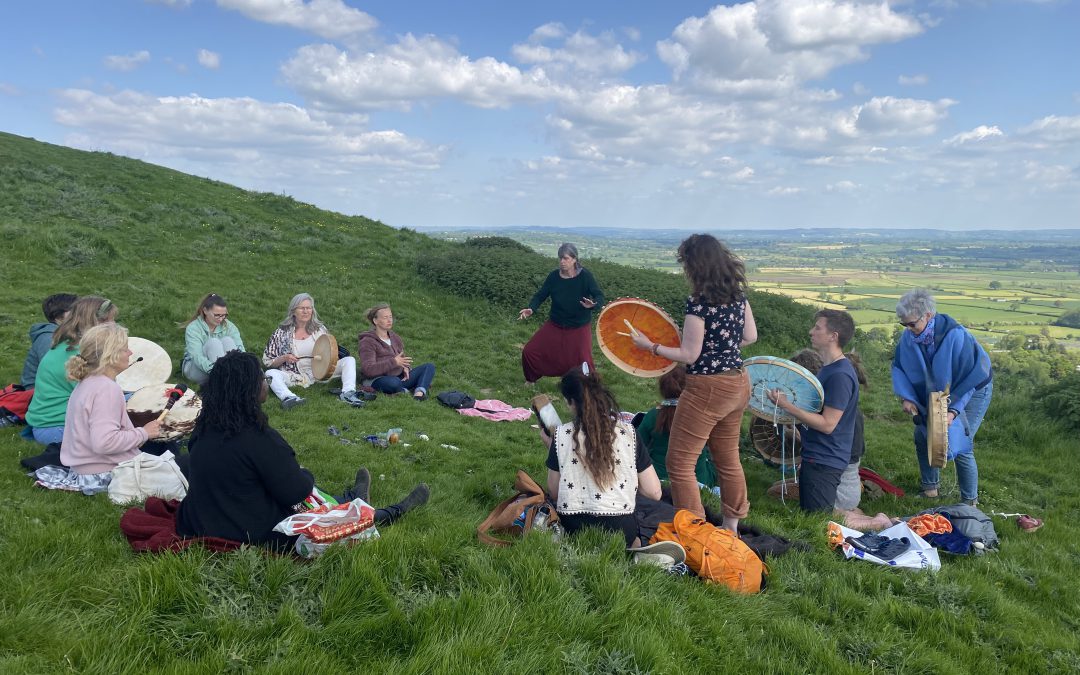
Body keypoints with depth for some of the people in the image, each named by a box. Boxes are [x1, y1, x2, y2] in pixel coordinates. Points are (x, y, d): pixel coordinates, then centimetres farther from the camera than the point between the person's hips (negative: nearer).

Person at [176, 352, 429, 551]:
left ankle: (354, 497, 51)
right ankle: (394, 512, 35)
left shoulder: (204, 430, -3)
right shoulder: (258, 438, -28)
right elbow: (296, 492, -20)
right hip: (260, 535, -7)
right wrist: (305, 474, 2)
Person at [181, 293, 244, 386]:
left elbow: (240, 348, -18)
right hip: (194, 368, -3)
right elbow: (197, 357, -30)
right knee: (214, 343, -29)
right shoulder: (193, 328, -17)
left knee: (227, 340, -23)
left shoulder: (229, 326, -6)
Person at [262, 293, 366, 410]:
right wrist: (284, 358, -11)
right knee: (271, 374, -30)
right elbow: (267, 362, 9)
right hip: (297, 377, -2)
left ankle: (348, 393, -40)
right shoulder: (282, 333, 7)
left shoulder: (320, 329, 12)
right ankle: (289, 398, -60)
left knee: (350, 360, -16)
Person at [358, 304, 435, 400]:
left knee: (429, 367, -8)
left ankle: (419, 392, -33)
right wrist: (394, 362, -25)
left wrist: (405, 367, 2)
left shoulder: (395, 337, 19)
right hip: (378, 380, -8)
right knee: (393, 382, -43)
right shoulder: (367, 342, -4)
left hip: (399, 377, 8)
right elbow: (368, 370, -17)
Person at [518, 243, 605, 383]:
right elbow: (540, 295, -6)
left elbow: (599, 296, -19)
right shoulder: (554, 276, -9)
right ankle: (531, 380, 29)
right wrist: (531, 309, -26)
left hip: (579, 327, -3)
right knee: (529, 351, 1)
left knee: (582, 361, -12)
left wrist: (592, 304, -42)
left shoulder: (585, 276, -17)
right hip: (555, 324, 3)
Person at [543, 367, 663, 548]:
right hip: (621, 529, 1)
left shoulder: (562, 434, -6)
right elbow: (654, 492, -2)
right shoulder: (627, 432, -4)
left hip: (573, 528, -1)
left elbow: (554, 494, 3)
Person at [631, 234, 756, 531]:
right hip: (738, 384, 9)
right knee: (728, 459, 22)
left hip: (707, 389, -9)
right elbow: (751, 336, 10)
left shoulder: (698, 303, -21)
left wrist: (650, 346, -8)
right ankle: (732, 527, 35)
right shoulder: (738, 294, 2)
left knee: (680, 463, 3)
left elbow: (689, 355, -17)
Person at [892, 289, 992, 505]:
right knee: (922, 436, 6)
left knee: (959, 446, -12)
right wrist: (906, 397, -17)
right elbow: (899, 367, -2)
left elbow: (970, 378, -27)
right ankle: (930, 489, 26)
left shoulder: (956, 336, -33)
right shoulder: (908, 337, -15)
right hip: (938, 393, 6)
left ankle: (970, 502, 7)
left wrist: (954, 410, -34)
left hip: (972, 392, -6)